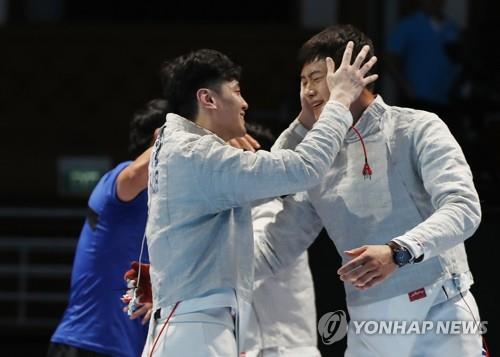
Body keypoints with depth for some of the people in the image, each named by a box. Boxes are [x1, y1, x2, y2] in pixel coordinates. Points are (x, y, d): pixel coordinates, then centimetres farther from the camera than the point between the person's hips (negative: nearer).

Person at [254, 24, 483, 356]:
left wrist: (397, 252, -34)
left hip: (439, 316, -5)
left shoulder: (417, 129, -4)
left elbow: (464, 209, -18)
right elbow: (272, 250, 13)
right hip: (368, 329, 5)